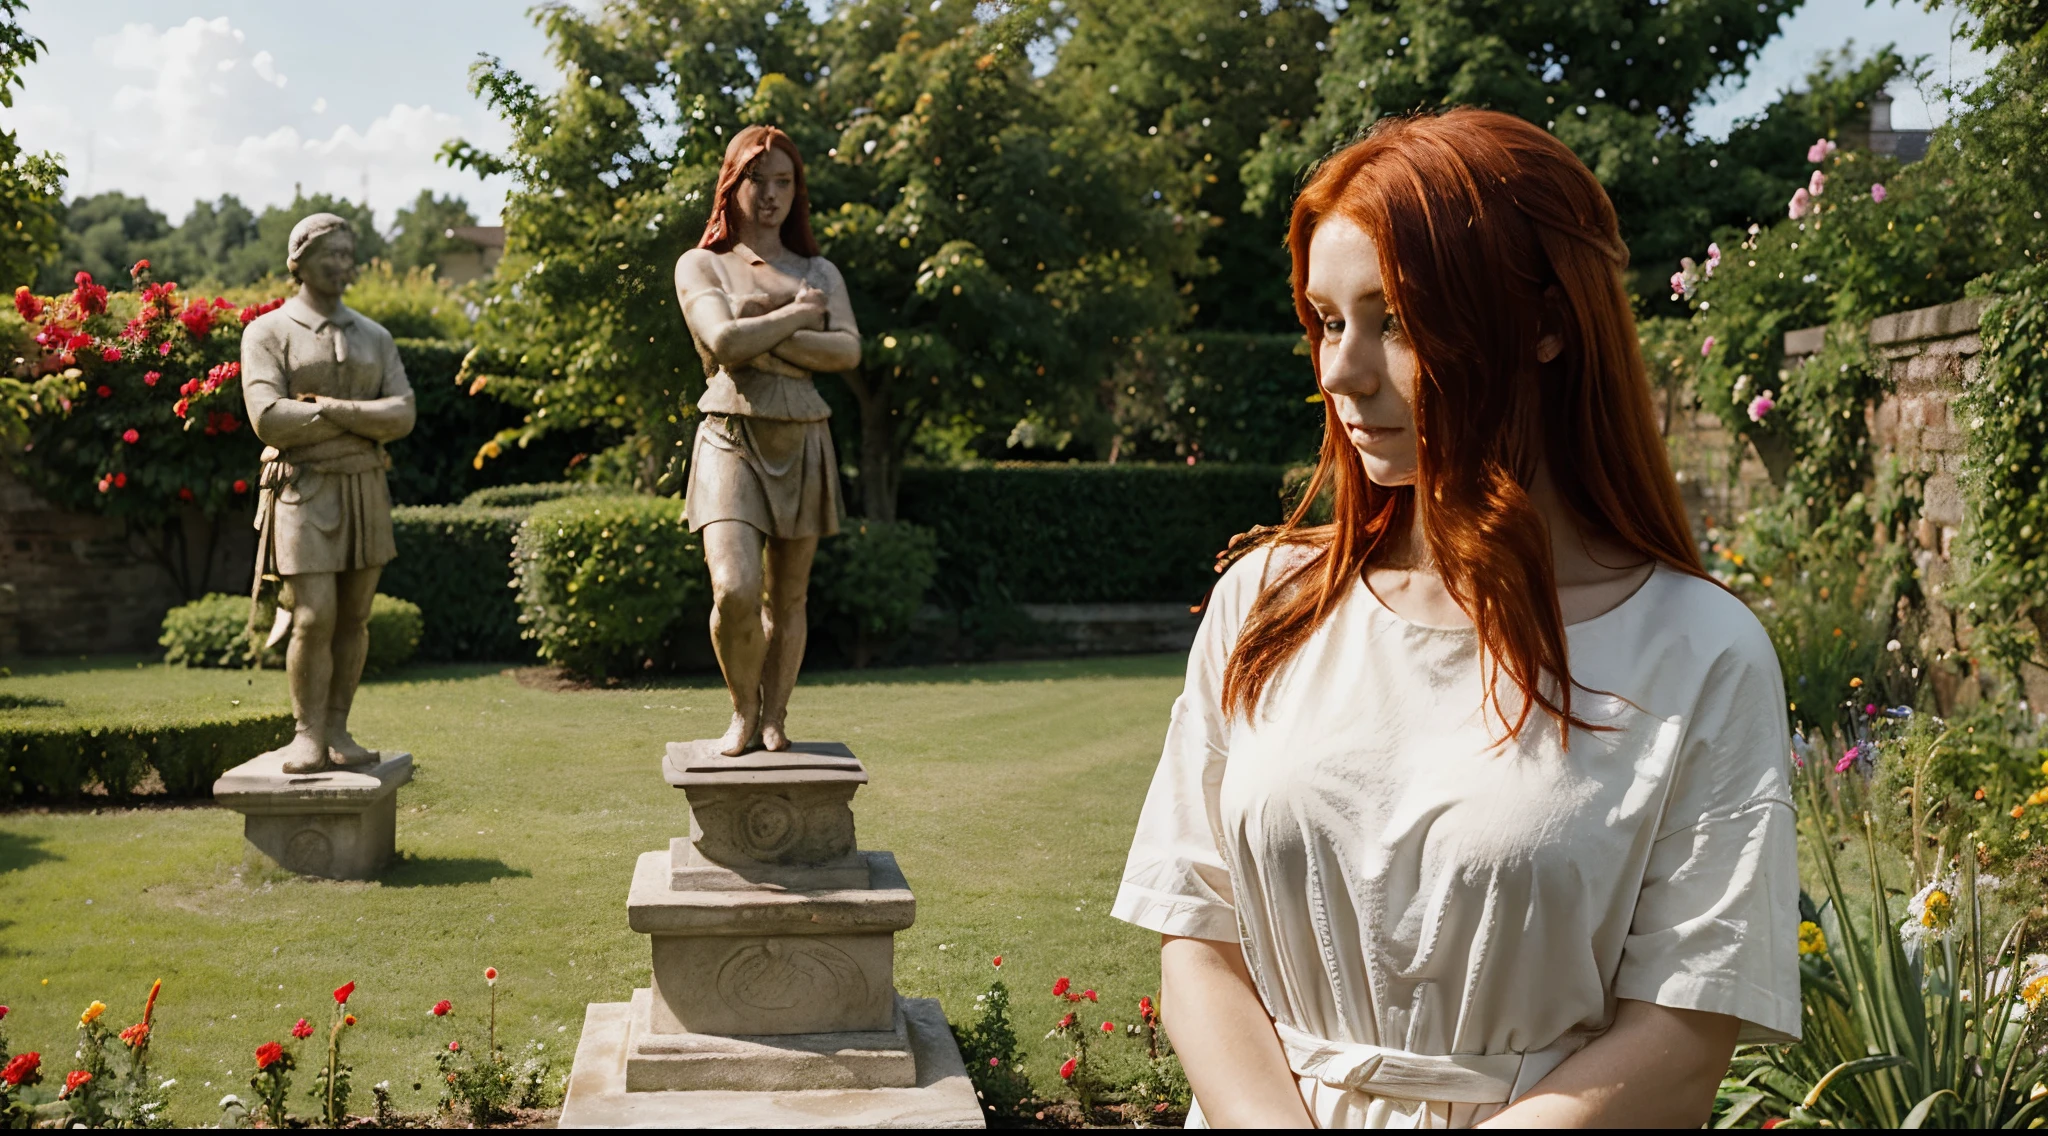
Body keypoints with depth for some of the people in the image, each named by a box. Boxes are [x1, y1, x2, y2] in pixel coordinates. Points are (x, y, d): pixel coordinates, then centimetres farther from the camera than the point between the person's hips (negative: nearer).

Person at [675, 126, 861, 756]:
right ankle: (743, 713, 3)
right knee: (734, 589, -19)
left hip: (801, 442, 3)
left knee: (788, 597, 5)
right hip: (731, 438, -3)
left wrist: (763, 337, -10)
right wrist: (799, 314, -2)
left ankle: (774, 721, 17)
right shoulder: (700, 265, 8)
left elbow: (848, 350, -3)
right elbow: (724, 340, -11)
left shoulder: (820, 272, 15)